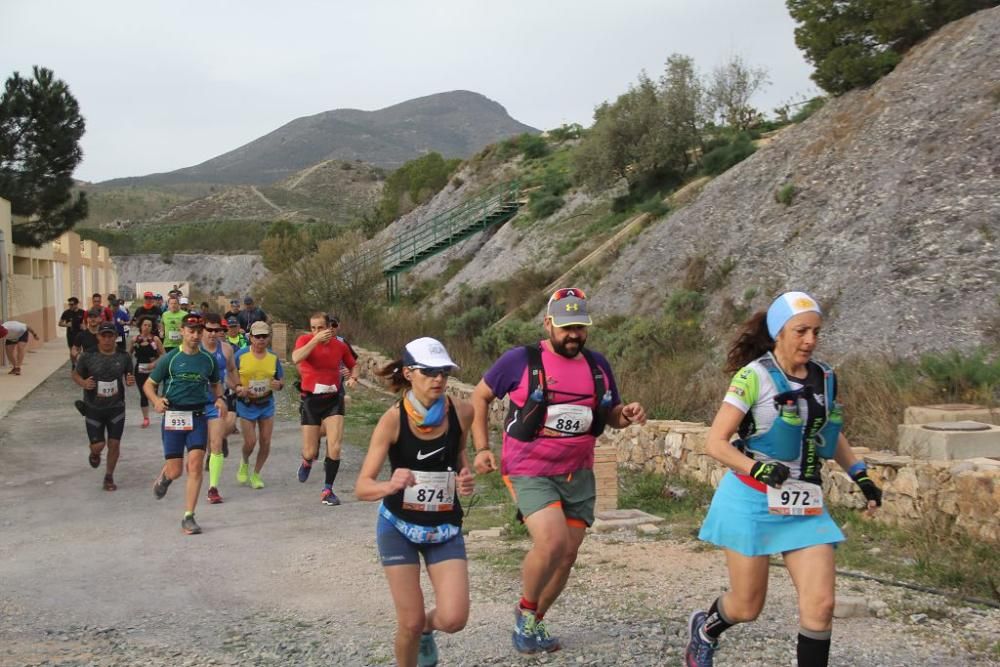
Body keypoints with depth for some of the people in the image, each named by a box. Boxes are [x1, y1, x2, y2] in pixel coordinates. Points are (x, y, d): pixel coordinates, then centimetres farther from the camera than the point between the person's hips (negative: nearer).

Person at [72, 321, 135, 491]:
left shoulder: (123, 357, -3)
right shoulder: (88, 356, -9)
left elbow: (129, 378, 9)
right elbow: (76, 374, 3)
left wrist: (131, 381, -14)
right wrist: (84, 383, -18)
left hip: (116, 408, 1)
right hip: (93, 408, -1)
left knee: (114, 444, 1)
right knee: (98, 445, -2)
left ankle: (109, 477, 22)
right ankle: (95, 454, 38)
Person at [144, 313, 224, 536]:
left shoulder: (208, 360, 6)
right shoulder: (170, 358, -2)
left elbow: (215, 384, 22)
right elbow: (149, 384, 3)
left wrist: (219, 398, 0)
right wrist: (156, 401, -17)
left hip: (198, 417, 2)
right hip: (173, 416, -2)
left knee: (195, 465, -11)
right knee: (175, 471, 0)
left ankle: (188, 517, -3)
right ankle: (164, 477, 40)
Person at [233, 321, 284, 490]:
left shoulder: (273, 357, 2)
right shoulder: (240, 355, -7)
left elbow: (281, 381, 10)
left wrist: (278, 385, -14)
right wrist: (239, 389, -21)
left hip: (266, 403, 3)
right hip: (246, 403, -3)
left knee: (265, 442, 2)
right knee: (250, 442, -6)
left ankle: (256, 474, 22)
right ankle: (244, 463, 29)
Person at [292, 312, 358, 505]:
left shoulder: (340, 345, -1)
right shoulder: (305, 340, -8)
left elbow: (352, 366, 16)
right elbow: (296, 358, -29)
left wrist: (353, 377, -5)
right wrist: (316, 339, -31)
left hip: (333, 400, 1)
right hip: (311, 400, -1)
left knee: (335, 447, -10)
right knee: (310, 452, 3)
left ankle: (327, 491, 5)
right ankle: (307, 461, 43)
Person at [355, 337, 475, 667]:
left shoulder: (461, 412, -11)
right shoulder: (393, 419, -18)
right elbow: (362, 487, -19)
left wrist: (466, 476, -8)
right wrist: (390, 485, -41)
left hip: (445, 528, 2)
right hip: (399, 527, -2)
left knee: (454, 619, -10)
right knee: (410, 622, -2)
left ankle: (426, 629, 27)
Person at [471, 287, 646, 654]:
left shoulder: (597, 364, 4)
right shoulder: (520, 360, -9)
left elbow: (610, 416, 16)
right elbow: (479, 396, 3)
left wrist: (628, 414, -7)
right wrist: (482, 448, -4)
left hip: (578, 475, 5)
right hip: (530, 473, -5)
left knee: (567, 555, 9)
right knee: (551, 542, -23)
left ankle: (534, 623, 32)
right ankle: (526, 611, 5)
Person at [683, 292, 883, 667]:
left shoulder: (825, 378, 5)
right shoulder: (754, 376, -13)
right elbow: (715, 443, -14)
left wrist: (861, 477, 13)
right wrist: (758, 469, -29)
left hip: (806, 505, 5)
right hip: (753, 500, -5)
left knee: (820, 605, -7)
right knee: (747, 608, 7)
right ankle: (704, 629, 41)